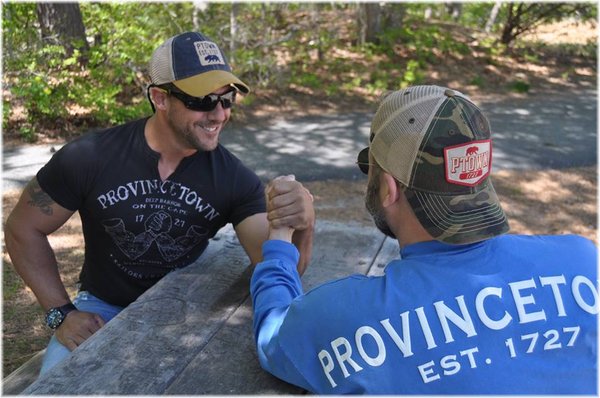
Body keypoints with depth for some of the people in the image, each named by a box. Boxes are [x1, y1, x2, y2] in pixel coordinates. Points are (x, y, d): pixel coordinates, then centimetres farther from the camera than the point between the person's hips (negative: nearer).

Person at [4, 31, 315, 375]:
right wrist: (62, 313, -10)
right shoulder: (90, 158, -19)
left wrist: (301, 227, -45)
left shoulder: (234, 179, -17)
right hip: (105, 307, -1)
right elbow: (23, 229, -4)